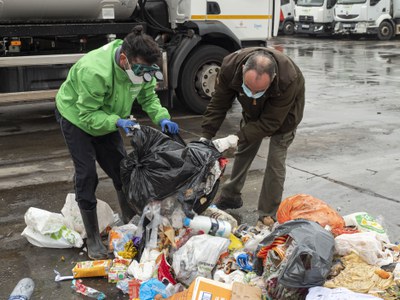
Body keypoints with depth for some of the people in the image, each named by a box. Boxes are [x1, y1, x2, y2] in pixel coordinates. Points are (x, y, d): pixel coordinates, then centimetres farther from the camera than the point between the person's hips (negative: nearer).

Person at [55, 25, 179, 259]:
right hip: (76, 117, -6)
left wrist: (162, 118, -27)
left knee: (121, 169, 5)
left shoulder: (141, 67, -21)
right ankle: (93, 240, 3)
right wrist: (118, 122, -46)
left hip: (106, 119, 6)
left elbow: (149, 97, -8)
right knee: (87, 176, -8)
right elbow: (88, 114, -33)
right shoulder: (94, 71, -42)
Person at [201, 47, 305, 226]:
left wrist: (234, 139, -43)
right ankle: (231, 196, 33)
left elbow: (269, 123, -38)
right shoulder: (231, 65, -36)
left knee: (276, 161, -9)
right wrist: (205, 137, -30)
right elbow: (218, 105, -22)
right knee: (243, 152, 14)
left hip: (283, 113, -4)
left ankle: (268, 215, 3)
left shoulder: (289, 79, -45)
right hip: (253, 111, 4)